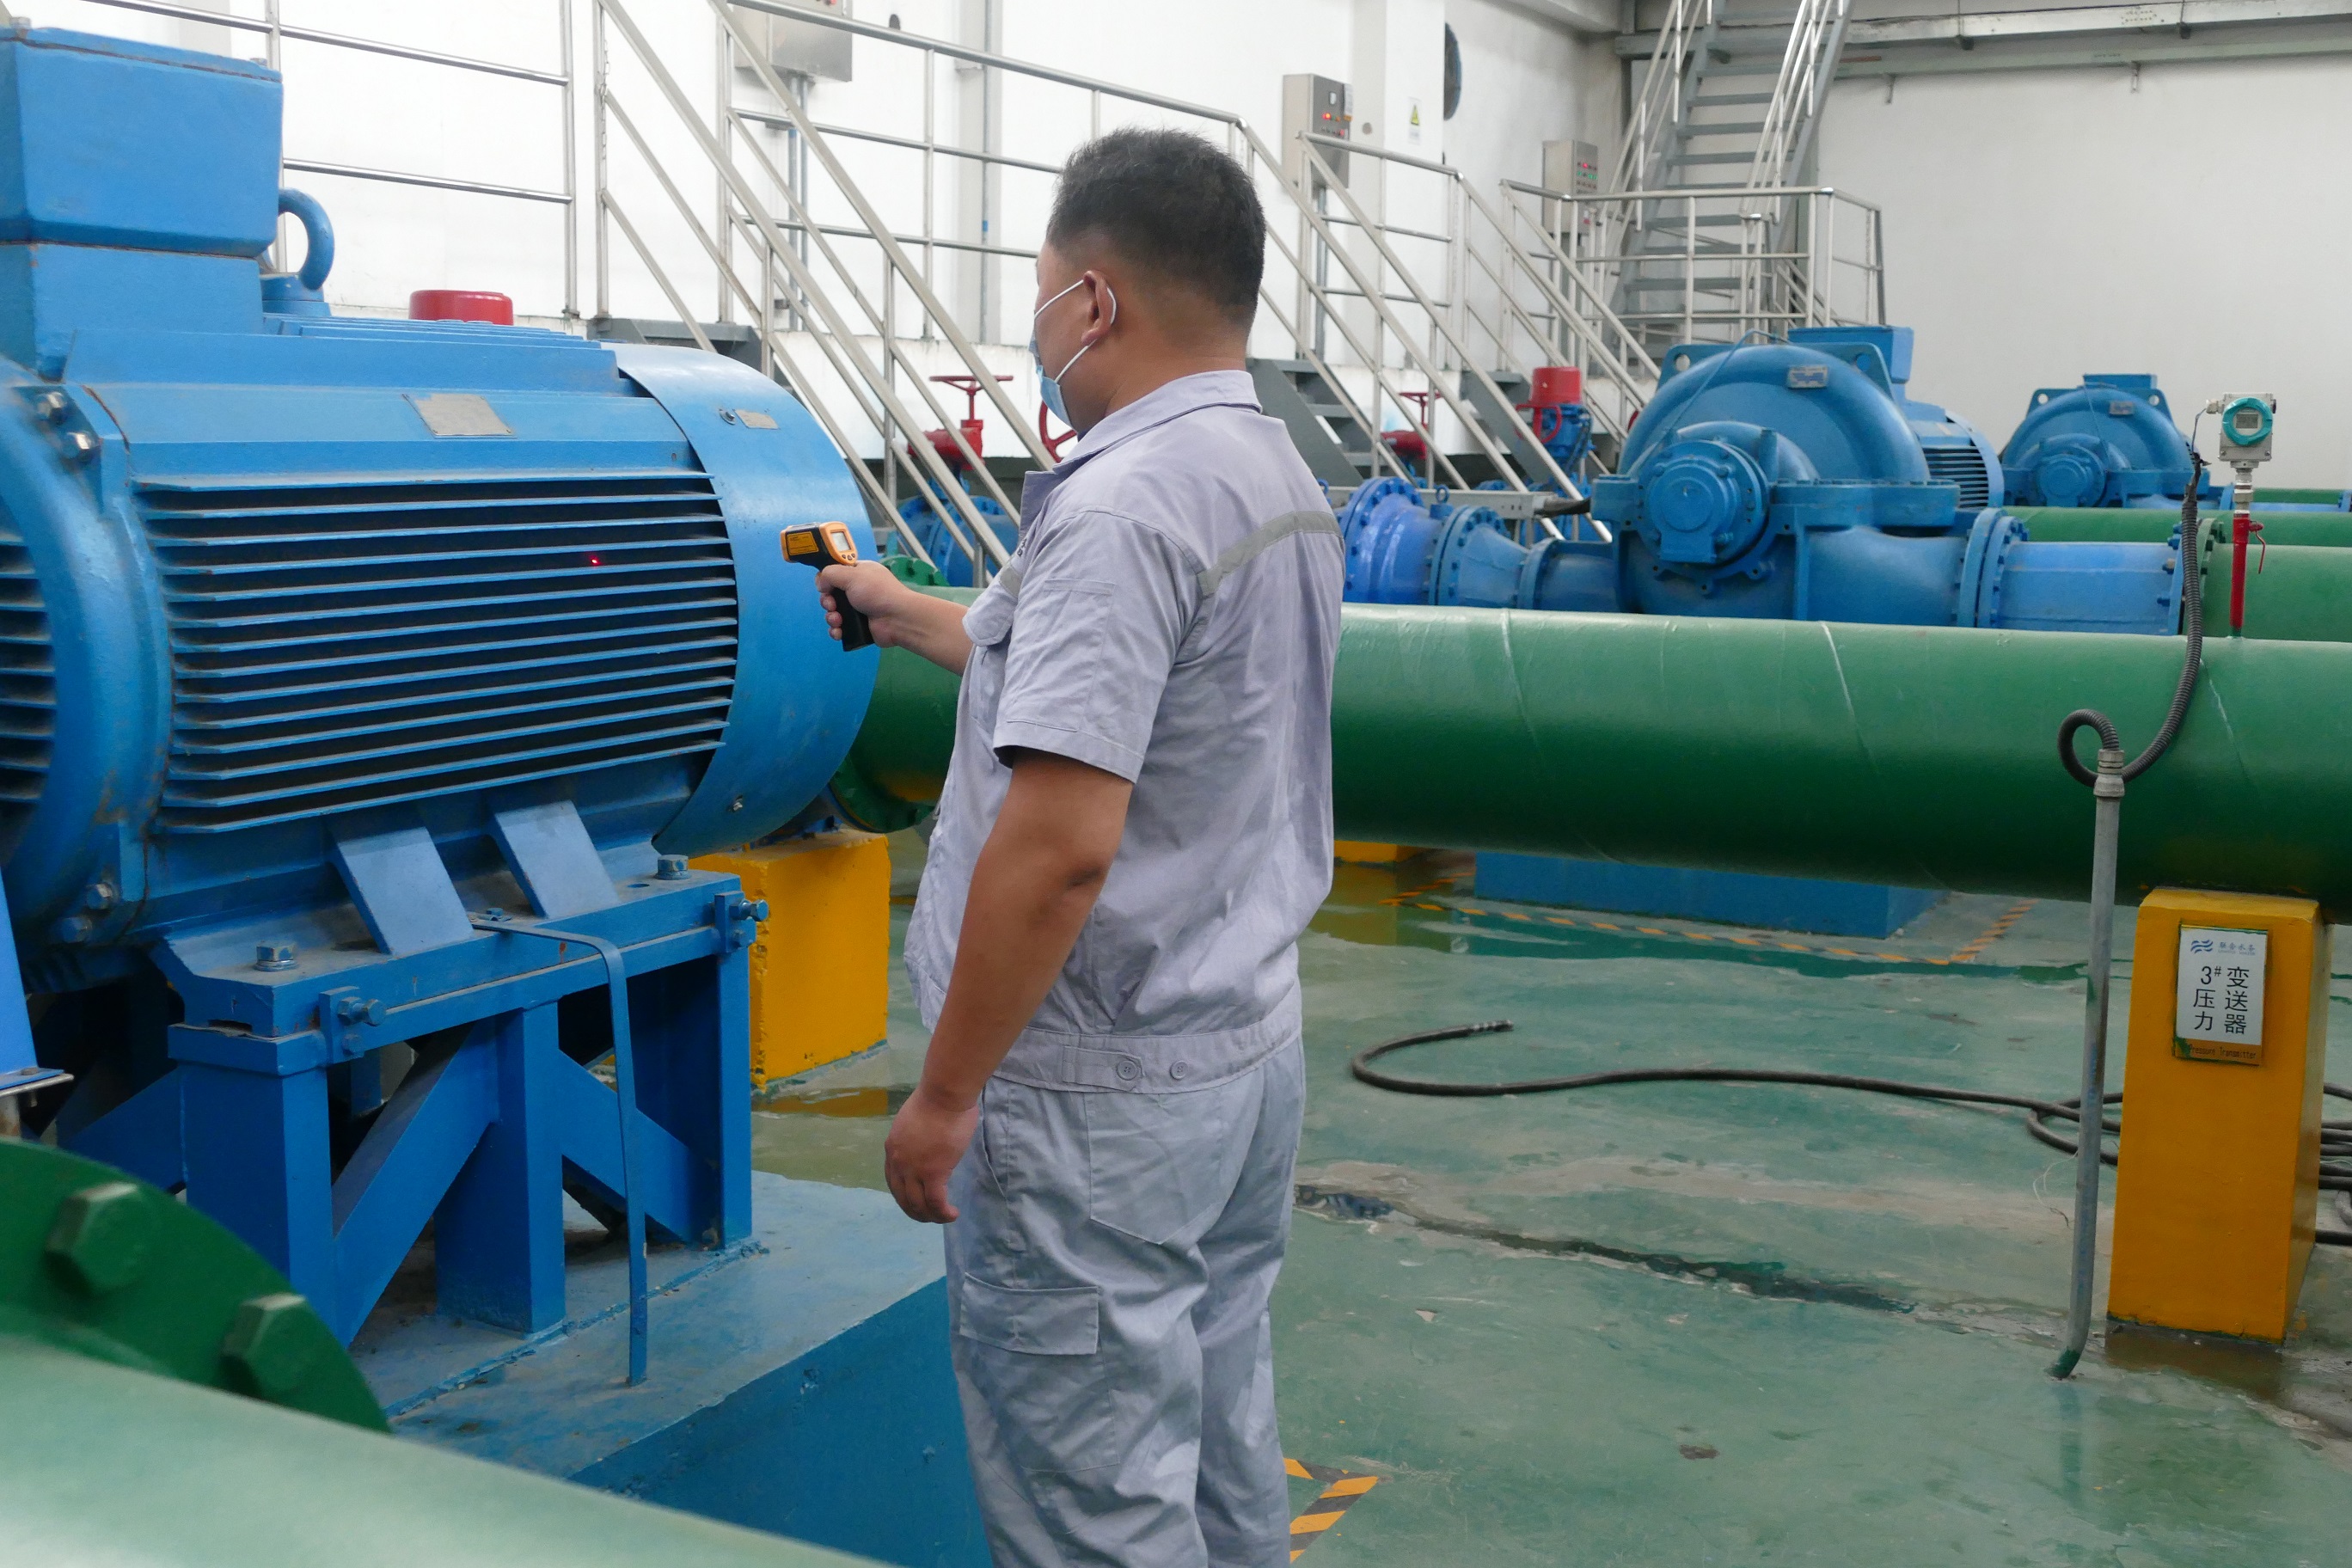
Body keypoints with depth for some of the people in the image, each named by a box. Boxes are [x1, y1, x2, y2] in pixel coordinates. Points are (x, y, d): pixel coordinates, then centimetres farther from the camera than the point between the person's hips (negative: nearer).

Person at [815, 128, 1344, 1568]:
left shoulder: (1121, 504, -21)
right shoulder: (1283, 480, 9)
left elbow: (1059, 846, -27)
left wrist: (944, 1098, -17)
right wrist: (908, 614, 37)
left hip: (1100, 1098, -9)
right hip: (1250, 1049, 9)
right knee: (1222, 1442, 20)